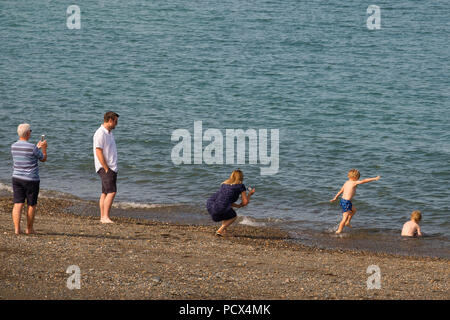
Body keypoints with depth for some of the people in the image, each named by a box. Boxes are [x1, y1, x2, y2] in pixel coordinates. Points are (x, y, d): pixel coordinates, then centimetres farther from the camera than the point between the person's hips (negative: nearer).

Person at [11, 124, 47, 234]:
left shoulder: (13, 146, 2)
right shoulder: (32, 148, -17)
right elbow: (43, 159, -2)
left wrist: (38, 147, 28)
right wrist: (44, 148, 15)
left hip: (17, 178, 5)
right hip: (31, 180, -5)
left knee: (18, 204, 2)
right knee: (31, 205, 9)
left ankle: (17, 228, -6)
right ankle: (29, 229, 17)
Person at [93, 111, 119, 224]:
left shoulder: (109, 133, 17)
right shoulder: (100, 133, -14)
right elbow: (99, 152, -18)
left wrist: (113, 169, 16)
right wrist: (106, 169, -19)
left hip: (112, 168, 10)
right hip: (105, 168, -10)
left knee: (105, 193, 9)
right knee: (111, 192, -16)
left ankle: (103, 217, 11)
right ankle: (105, 217, -19)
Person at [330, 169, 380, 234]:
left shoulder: (346, 183, 10)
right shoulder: (354, 183, -12)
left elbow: (340, 191, 19)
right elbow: (364, 181, -13)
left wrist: (335, 198, 29)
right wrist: (374, 179, -7)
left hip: (342, 200, 9)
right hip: (346, 202, -9)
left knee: (354, 210, 30)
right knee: (345, 217, -5)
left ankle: (347, 223, 35)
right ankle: (339, 230, -3)